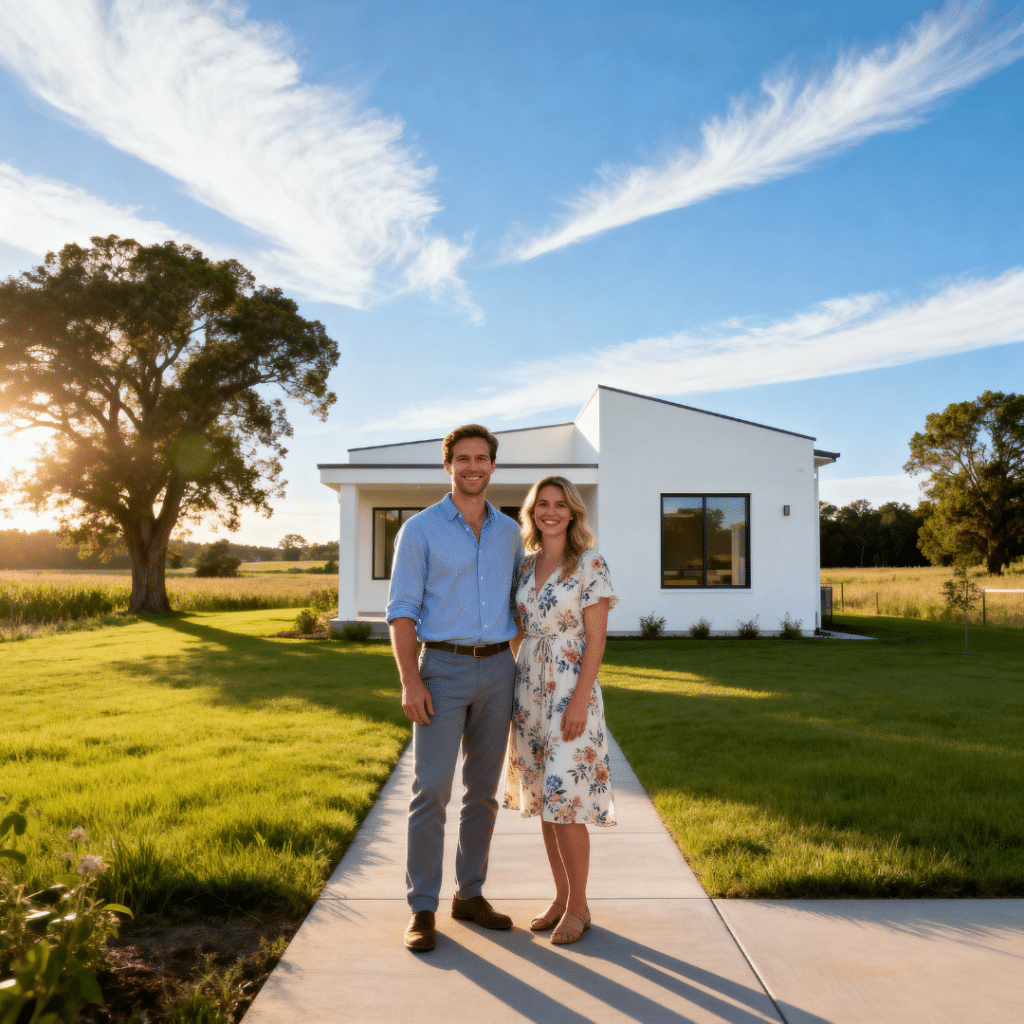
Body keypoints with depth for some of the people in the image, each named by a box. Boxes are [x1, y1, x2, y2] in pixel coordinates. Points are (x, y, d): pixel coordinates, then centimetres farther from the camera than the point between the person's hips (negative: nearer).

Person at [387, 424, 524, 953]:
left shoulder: (508, 531, 9)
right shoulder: (420, 529, -4)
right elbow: (402, 610, -7)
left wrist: (514, 665, 8)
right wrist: (410, 681, -16)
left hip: (496, 671, 4)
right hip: (443, 670, -4)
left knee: (483, 788, 10)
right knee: (431, 789, -6)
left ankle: (470, 895, 24)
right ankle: (422, 909, 8)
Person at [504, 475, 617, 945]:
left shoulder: (590, 563, -9)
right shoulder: (526, 565, 9)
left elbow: (596, 638, -12)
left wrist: (580, 700, -18)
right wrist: (517, 690, 12)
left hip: (571, 691, -6)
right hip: (530, 690, 6)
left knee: (565, 801, -4)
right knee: (544, 800, 12)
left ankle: (578, 906, 14)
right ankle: (561, 896, 26)